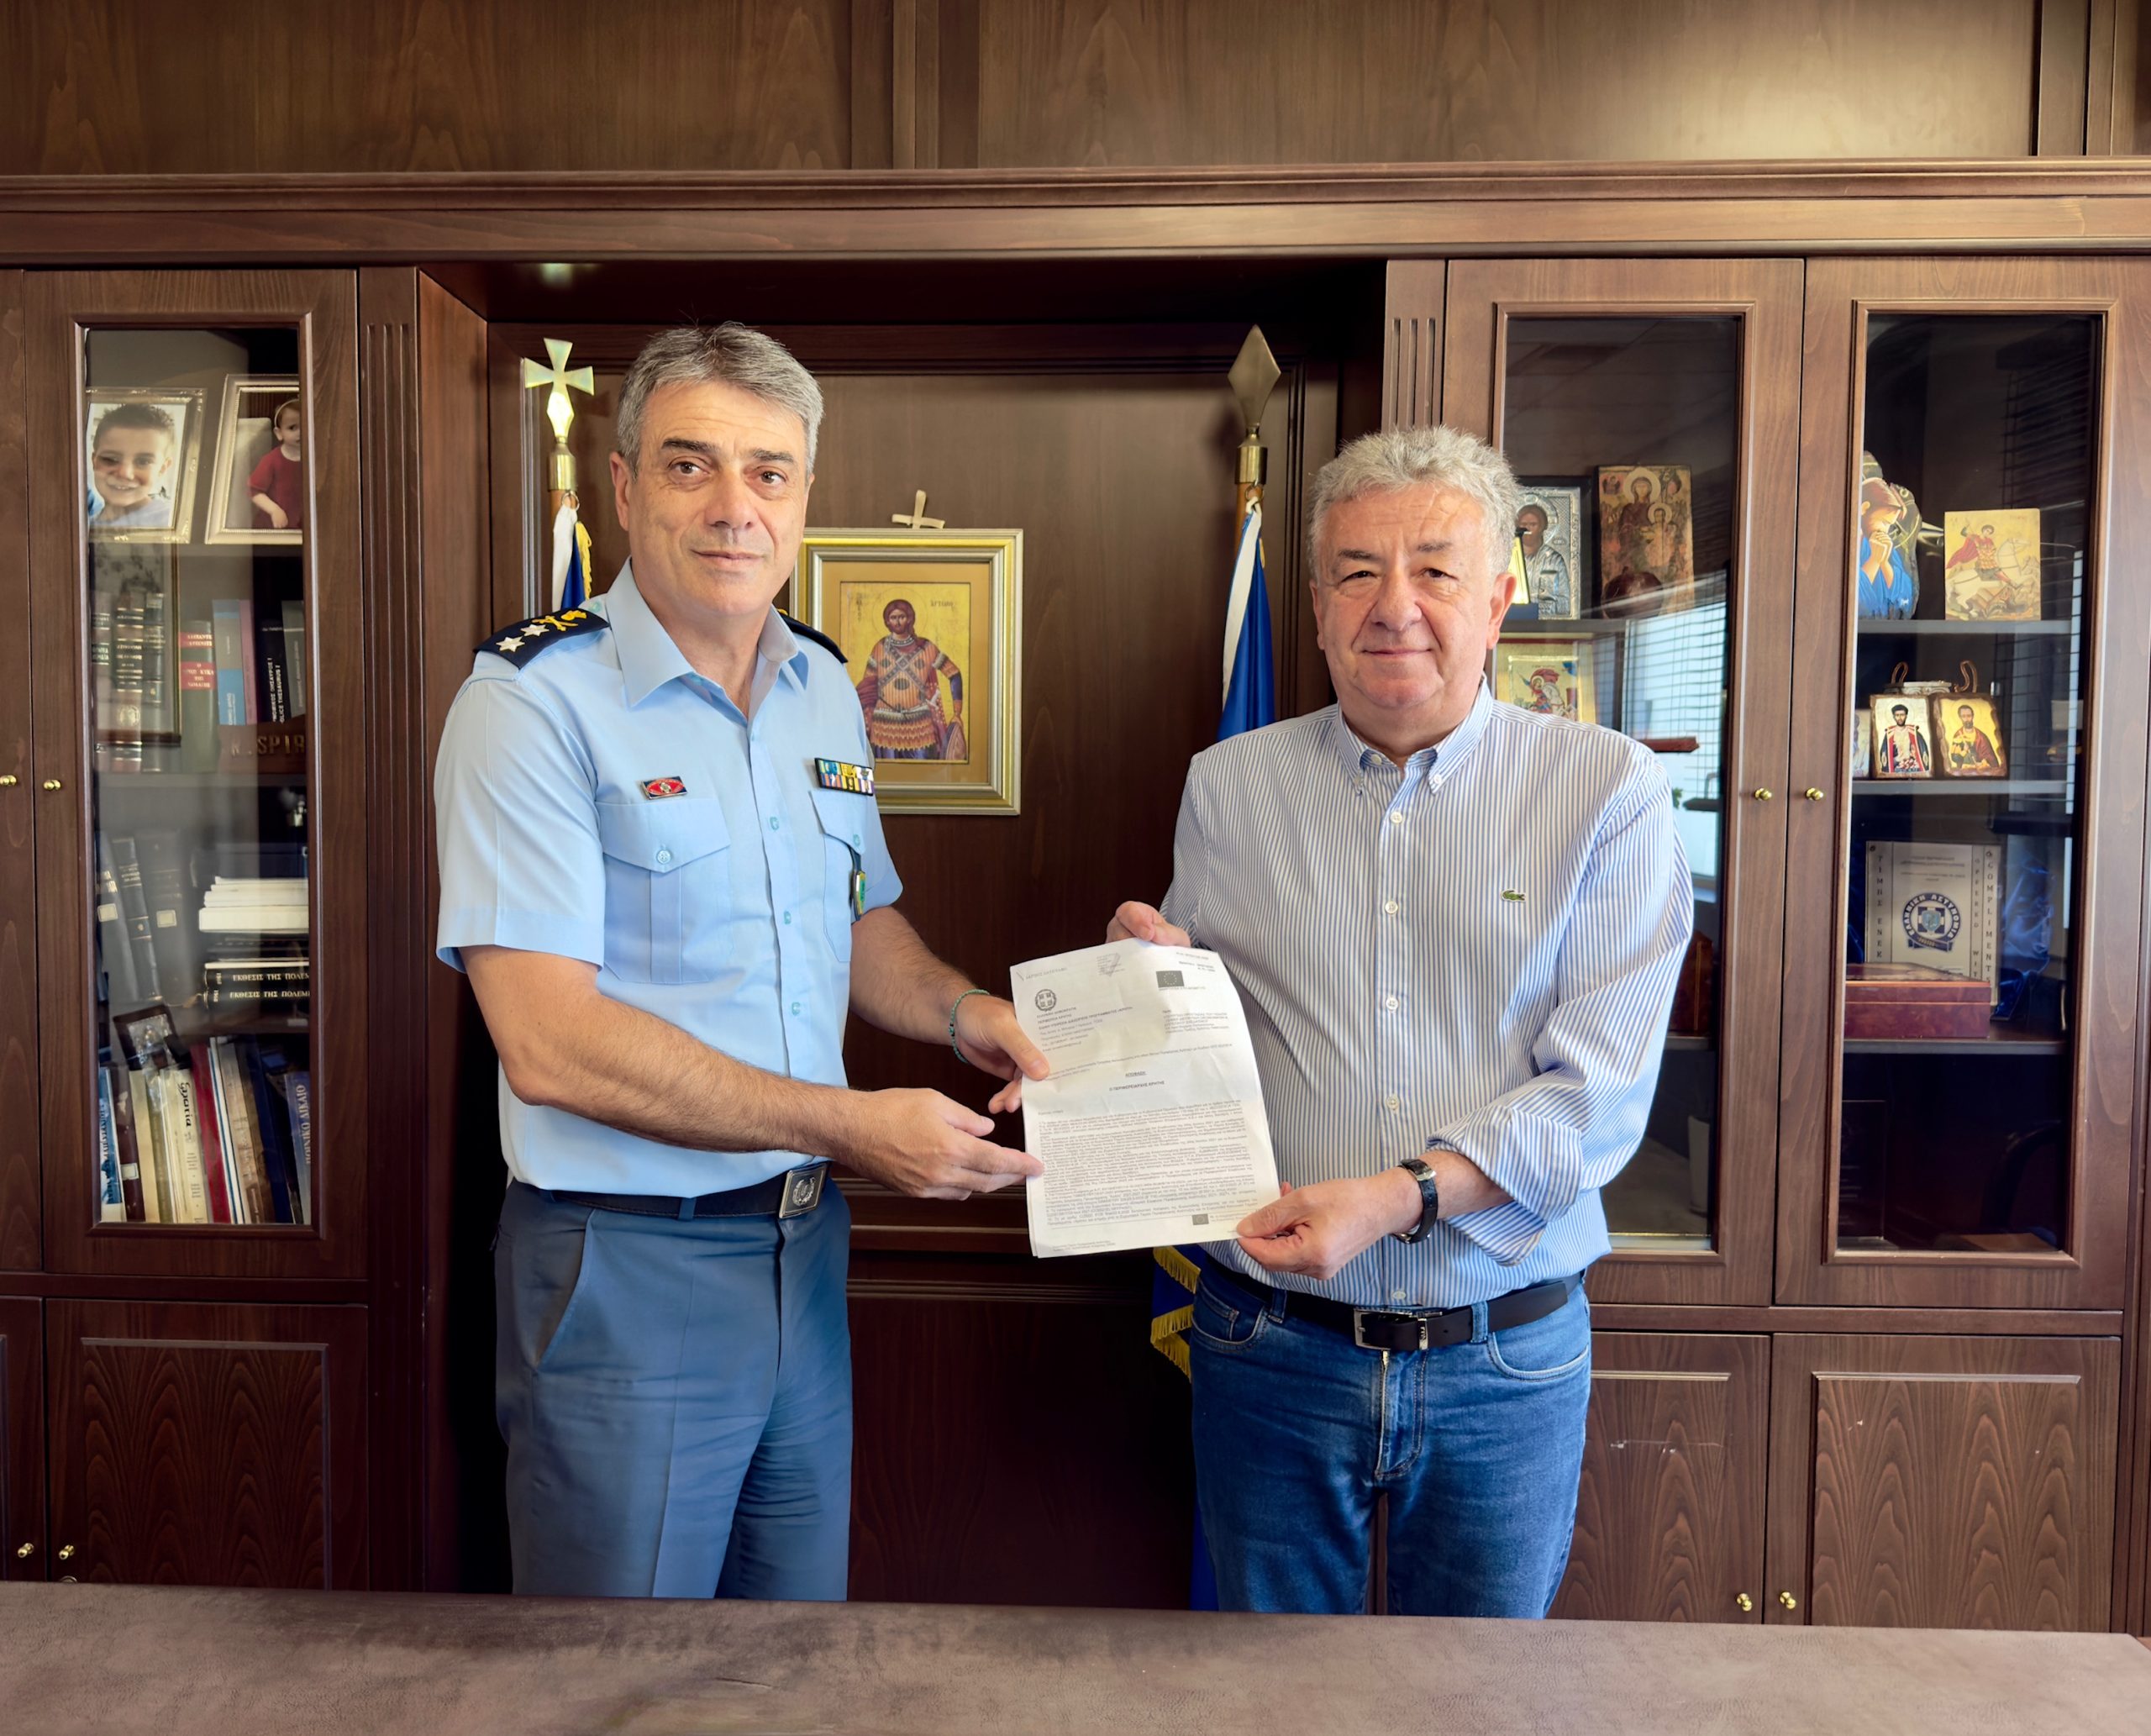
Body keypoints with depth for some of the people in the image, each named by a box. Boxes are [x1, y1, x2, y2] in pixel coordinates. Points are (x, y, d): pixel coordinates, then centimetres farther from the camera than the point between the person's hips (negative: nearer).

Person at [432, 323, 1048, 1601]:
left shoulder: (826, 691, 7)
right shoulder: (535, 702, -15)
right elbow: (550, 1043, -23)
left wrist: (962, 1013, -1)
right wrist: (851, 1126, -21)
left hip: (805, 1247, 7)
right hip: (624, 1268, -6)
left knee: (804, 1596, 21)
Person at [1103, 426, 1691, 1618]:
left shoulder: (1608, 792, -5)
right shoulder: (1228, 785, 2)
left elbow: (1600, 1091, -11)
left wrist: (1400, 1196, -24)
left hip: (1507, 1355, -1)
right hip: (1271, 1349, 2)